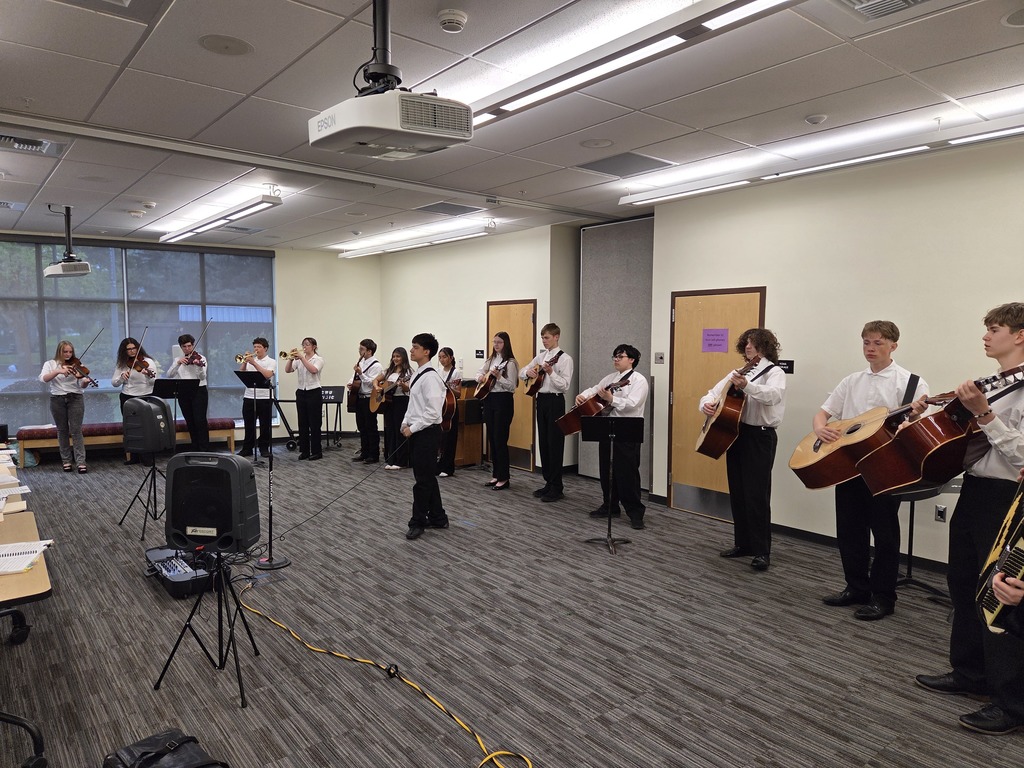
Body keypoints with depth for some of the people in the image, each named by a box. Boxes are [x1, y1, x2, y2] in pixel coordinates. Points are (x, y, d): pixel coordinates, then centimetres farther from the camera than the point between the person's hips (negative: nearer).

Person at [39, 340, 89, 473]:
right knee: (62, 431, 7)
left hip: (75, 399, -1)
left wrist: (86, 381, -25)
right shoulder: (50, 364, 5)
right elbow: (43, 378, -13)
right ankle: (66, 460, 17)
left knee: (76, 430, -5)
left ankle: (81, 462, -7)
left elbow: (81, 384, -2)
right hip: (57, 400, 1)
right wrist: (58, 371, -27)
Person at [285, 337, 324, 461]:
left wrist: (302, 358, -23)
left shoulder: (318, 359, -2)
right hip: (301, 393, 5)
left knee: (314, 424, -1)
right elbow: (287, 370, -2)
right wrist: (291, 359, -16)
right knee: (303, 424, 7)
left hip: (314, 393, -5)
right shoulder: (299, 360, 11)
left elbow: (313, 370, -22)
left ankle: (317, 452, 5)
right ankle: (304, 451, 15)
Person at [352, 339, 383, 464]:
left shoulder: (376, 366, -12)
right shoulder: (361, 363, 12)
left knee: (371, 428, -1)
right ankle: (364, 452, 24)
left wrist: (360, 373, -26)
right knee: (361, 427, 14)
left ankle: (374, 455, 7)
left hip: (369, 399, -8)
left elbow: (372, 383, -21)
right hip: (359, 397, 8)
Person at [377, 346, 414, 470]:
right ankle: (390, 460, 14)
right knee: (389, 431, 7)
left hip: (402, 402, -6)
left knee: (399, 431, -4)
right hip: (387, 402, 6)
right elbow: (376, 380, 22)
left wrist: (403, 385, -36)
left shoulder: (408, 372, -5)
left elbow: (408, 389, -15)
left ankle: (400, 461, 2)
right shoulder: (389, 371, 14)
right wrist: (377, 388, 1)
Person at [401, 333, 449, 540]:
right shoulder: (419, 374, 12)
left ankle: (418, 522, 11)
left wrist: (413, 428, -16)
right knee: (427, 477, 16)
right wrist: (406, 422, 9)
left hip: (427, 432, -10)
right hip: (416, 431, 10)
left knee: (423, 479, 0)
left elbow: (432, 412, -22)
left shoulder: (430, 377, -18)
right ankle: (437, 518, 28)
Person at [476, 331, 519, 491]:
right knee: (492, 439, 11)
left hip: (503, 401, -7)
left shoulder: (510, 362, -8)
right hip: (489, 399, 8)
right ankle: (496, 475, 20)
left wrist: (498, 377, -26)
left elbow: (512, 386, -13)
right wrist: (480, 376, 2)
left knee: (500, 440, -7)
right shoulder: (490, 360, 12)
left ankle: (504, 479, 0)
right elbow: (480, 372, 24)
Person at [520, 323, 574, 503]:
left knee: (555, 443, -3)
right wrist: (528, 372, -3)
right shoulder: (540, 356, 13)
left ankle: (556, 488, 4)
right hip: (541, 399, 7)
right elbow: (522, 373, 19)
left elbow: (565, 385, -16)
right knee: (543, 442, 10)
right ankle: (548, 483, 20)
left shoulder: (565, 358, -8)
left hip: (555, 401, -7)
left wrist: (551, 372, -27)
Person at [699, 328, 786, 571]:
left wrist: (746, 385, -45)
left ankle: (762, 551, 2)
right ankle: (742, 543, 23)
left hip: (760, 437, -7)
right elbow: (713, 393, 17)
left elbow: (773, 395, -28)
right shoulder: (737, 373, 15)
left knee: (756, 495, -7)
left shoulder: (774, 372, -6)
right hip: (735, 434, 7)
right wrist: (707, 404, -7)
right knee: (737, 494, 11)